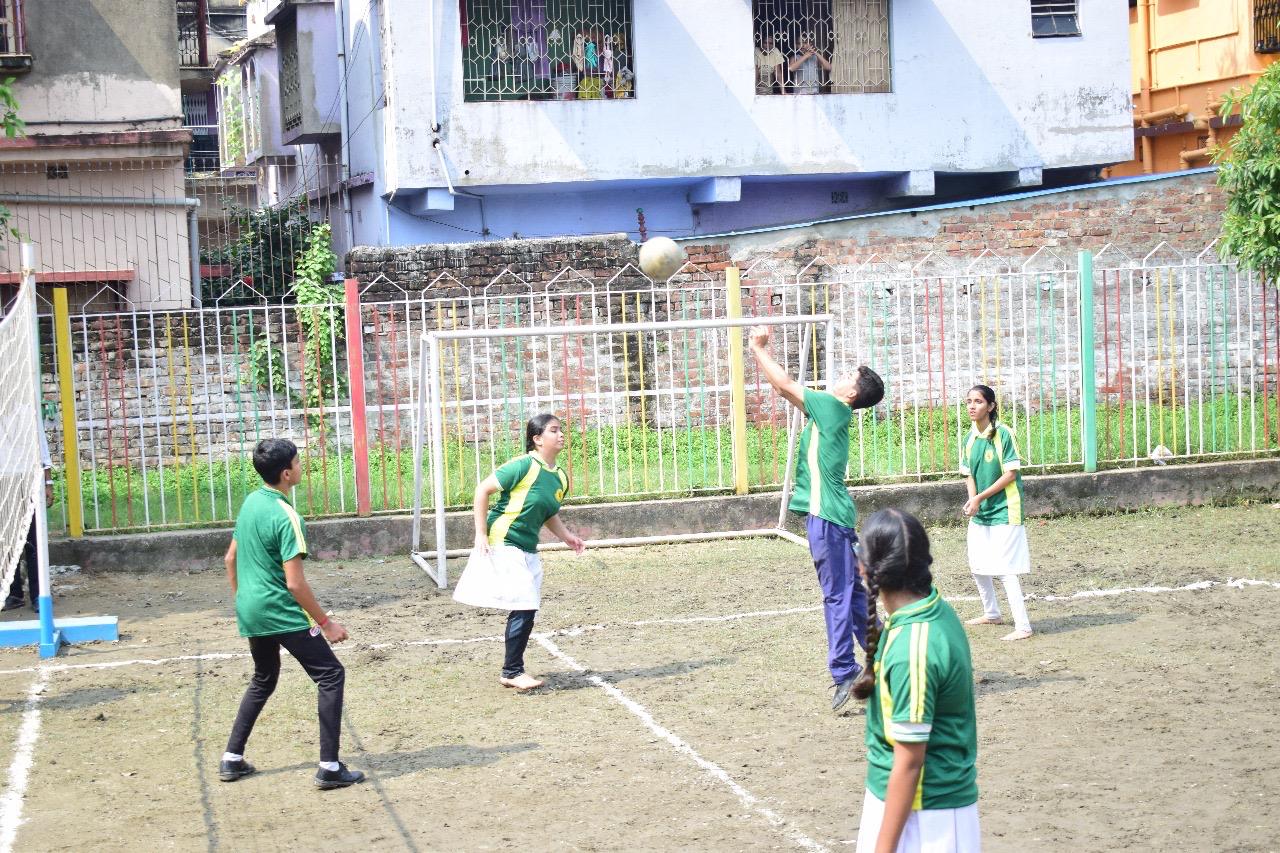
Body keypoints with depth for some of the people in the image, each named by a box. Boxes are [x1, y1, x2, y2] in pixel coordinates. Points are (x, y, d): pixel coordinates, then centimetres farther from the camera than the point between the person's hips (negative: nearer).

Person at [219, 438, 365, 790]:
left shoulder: (250, 503, 7)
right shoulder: (286, 517, -19)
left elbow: (231, 558, 17)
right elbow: (295, 583, -21)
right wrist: (325, 622, -13)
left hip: (250, 612, 9)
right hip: (280, 613, -9)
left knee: (263, 681, 25)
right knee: (331, 675, -1)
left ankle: (231, 760, 25)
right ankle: (329, 768, -5)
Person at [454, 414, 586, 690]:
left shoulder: (561, 478, 7)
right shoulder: (525, 466, -17)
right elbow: (483, 490, -14)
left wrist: (566, 537, 6)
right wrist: (481, 535, -16)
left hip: (528, 549, 8)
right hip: (503, 543, -8)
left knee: (526, 610, 9)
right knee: (523, 608, -10)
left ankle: (511, 671, 21)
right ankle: (513, 672, 2)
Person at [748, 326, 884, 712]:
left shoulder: (832, 406, -10)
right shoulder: (828, 411, 14)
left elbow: (785, 384, -10)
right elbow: (786, 388, 21)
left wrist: (759, 348, 1)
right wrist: (761, 352, 19)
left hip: (826, 516, -10)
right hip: (831, 515, 10)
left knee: (837, 595, -7)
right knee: (851, 593, 15)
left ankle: (843, 672, -6)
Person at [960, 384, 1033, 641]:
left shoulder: (1003, 434, -15)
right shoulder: (970, 437, 5)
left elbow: (1011, 474, -15)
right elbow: (969, 475, 10)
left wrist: (980, 498, -18)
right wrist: (972, 500, -9)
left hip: (1003, 511, -8)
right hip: (979, 513, 8)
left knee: (1005, 570, -11)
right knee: (977, 566, 17)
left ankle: (1022, 626, -7)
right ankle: (991, 613, 38)